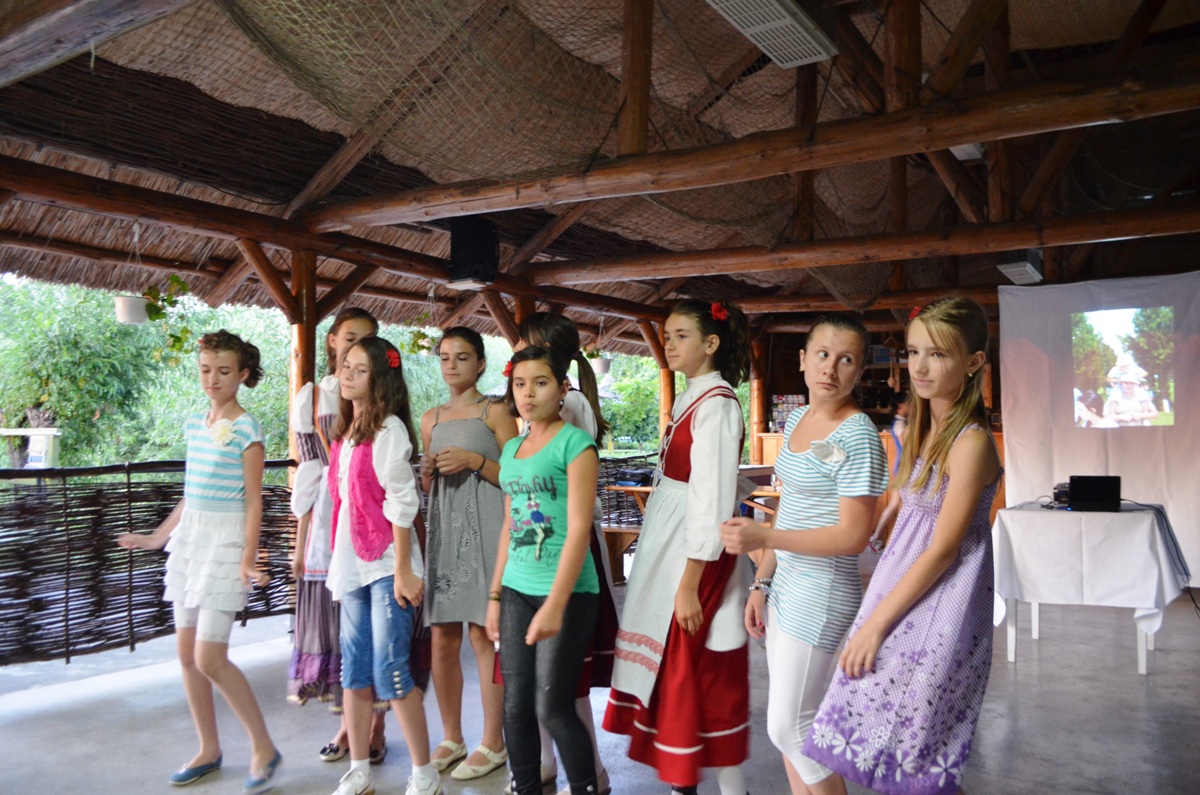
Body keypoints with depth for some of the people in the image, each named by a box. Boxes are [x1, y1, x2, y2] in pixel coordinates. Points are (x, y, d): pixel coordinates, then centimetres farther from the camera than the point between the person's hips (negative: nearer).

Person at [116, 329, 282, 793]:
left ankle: (264, 749, 6)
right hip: (189, 537, 8)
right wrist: (158, 537, 22)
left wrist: (248, 558, -19)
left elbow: (253, 500, -11)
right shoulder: (194, 424, 11)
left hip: (226, 542, -8)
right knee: (186, 651, 10)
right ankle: (209, 750, 25)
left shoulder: (247, 430, -10)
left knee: (210, 658, -10)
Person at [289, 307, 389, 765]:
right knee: (335, 618, 6)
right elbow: (310, 474, 9)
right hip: (328, 520, 2)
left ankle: (376, 725, 14)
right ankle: (349, 721, 22)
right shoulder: (311, 397, 9)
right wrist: (299, 544, 8)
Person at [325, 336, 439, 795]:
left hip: (387, 566, -7)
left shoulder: (388, 430, -11)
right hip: (352, 565, 8)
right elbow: (342, 499, 15)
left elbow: (402, 503, -14)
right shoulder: (344, 433, 12)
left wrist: (402, 572, -16)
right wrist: (337, 562, 14)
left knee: (390, 674, -4)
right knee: (354, 673, 13)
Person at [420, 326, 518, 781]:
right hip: (443, 528, 5)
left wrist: (475, 461, -15)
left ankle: (493, 743, 10)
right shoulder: (431, 420, 16)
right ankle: (452, 739, 22)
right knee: (442, 638, 7)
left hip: (484, 528, -5)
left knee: (483, 635, -3)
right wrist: (428, 470, 1)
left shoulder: (495, 412, 0)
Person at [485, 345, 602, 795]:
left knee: (552, 708, -1)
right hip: (517, 591, 6)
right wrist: (495, 594, 15)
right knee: (515, 706, 10)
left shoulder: (575, 444, -8)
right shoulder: (511, 449, 12)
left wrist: (555, 604, -20)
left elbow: (579, 530, -15)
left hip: (567, 593, -6)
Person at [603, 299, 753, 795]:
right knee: (670, 668, 15)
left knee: (697, 674, 0)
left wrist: (689, 584, -20)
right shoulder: (692, 400, 12)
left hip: (698, 556, -9)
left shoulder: (716, 405, -16)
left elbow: (712, 499, -20)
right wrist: (673, 576, 15)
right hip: (669, 547, 9)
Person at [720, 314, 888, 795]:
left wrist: (763, 537, -25)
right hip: (785, 588, 8)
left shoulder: (857, 437, -17)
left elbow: (853, 535, -20)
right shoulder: (796, 419, 8)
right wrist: (762, 581, 14)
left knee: (787, 726, 1)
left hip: (823, 595, -8)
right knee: (787, 721, 17)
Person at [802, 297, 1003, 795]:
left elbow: (942, 551, -18)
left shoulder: (970, 443, -19)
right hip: (904, 586, 8)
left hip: (940, 605, -8)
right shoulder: (922, 431, 7)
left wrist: (874, 624, -15)